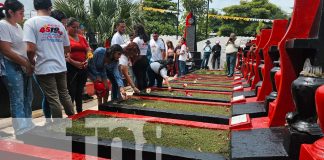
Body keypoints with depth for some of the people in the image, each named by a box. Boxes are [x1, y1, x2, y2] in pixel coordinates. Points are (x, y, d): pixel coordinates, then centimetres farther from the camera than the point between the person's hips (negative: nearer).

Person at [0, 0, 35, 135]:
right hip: (11, 67, -8)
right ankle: (22, 131, 0)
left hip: (24, 66, 8)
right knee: (17, 100, -6)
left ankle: (28, 126, 25)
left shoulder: (18, 26, 15)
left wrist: (29, 64, 6)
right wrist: (27, 64, -15)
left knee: (28, 98, 12)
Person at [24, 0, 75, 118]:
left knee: (53, 99, 2)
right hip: (61, 67, 5)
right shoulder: (59, 24, 7)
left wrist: (32, 61, 2)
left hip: (44, 68, -4)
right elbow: (67, 48, 12)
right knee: (65, 95, 17)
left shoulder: (31, 22, -7)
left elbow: (31, 49, -18)